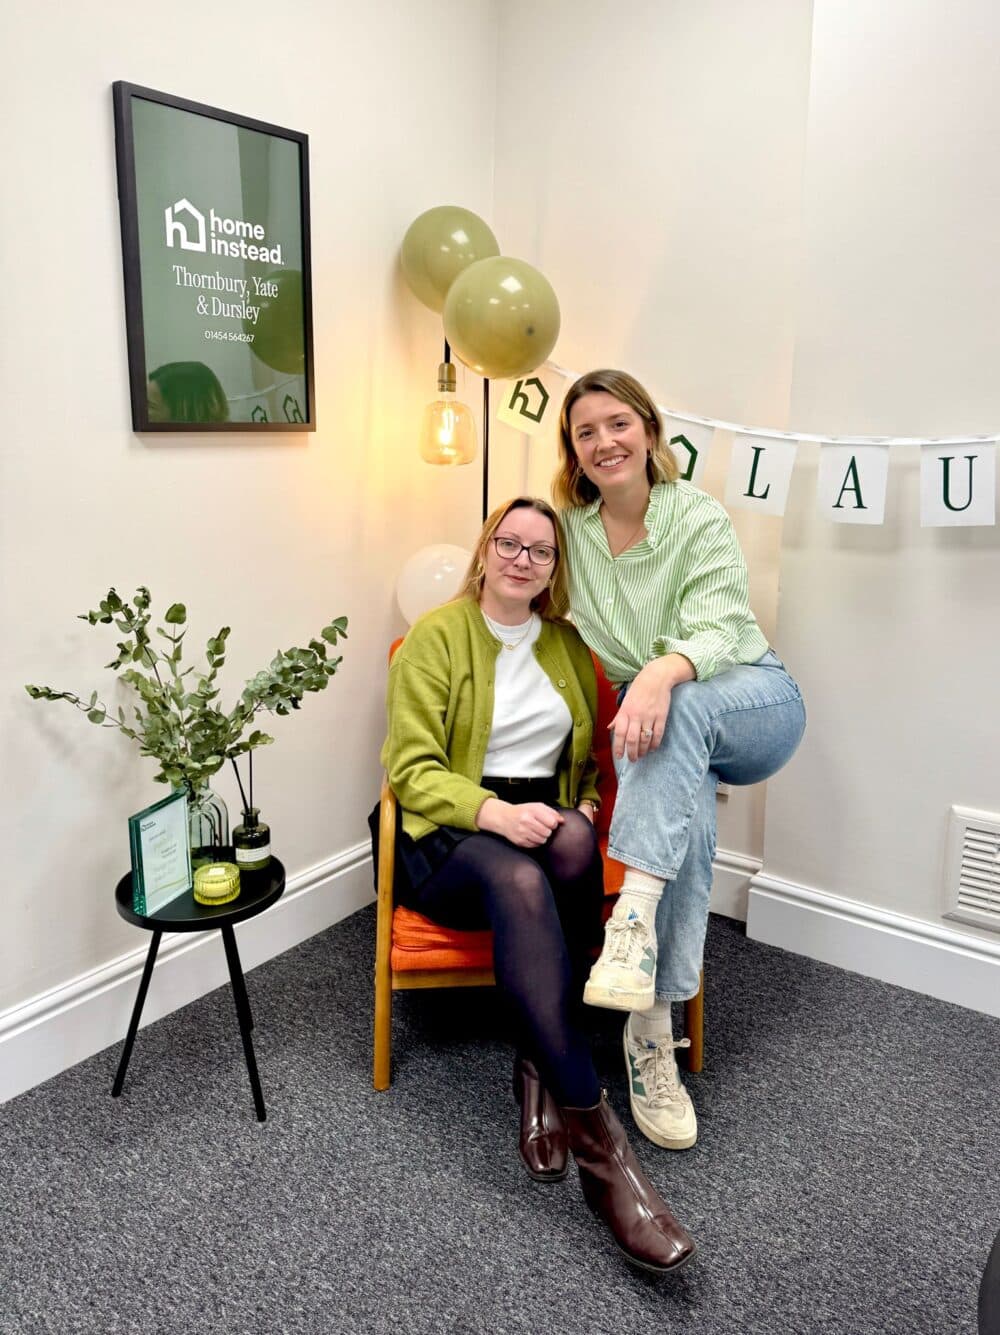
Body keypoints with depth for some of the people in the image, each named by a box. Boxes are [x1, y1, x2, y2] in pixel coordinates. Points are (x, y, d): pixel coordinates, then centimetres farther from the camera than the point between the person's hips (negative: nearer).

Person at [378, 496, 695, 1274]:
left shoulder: (568, 645, 15)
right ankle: (598, 1144, -37)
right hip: (450, 837, -3)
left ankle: (541, 1069, -19)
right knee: (519, 880, -38)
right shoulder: (434, 636, 0)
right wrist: (495, 812, -25)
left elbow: (591, 757, 23)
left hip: (545, 827, 4)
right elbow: (414, 770, -8)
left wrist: (585, 807, 0)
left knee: (575, 841, -34)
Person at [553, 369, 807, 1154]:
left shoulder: (698, 518, -10)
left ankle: (636, 914, -47)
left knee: (678, 708, -38)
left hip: (756, 702, -2)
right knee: (688, 799, -33)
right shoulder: (569, 526, 3)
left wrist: (663, 672, -44)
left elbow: (718, 629, -23)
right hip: (665, 725, 2)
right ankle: (653, 1028, -35)